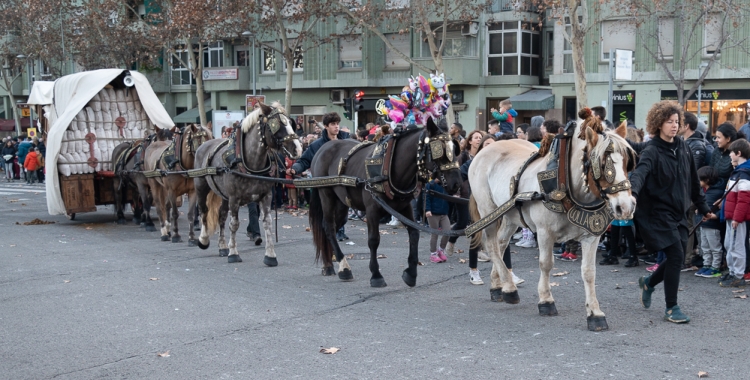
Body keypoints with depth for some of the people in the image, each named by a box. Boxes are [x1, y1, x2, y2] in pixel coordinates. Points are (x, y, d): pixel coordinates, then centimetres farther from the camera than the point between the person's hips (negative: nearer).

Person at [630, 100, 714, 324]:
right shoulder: (652, 152, -14)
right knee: (676, 255, -12)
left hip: (679, 212, 7)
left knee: (677, 258, 9)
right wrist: (632, 190, -54)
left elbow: (692, 180, 16)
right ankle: (671, 308, 0)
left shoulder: (682, 147, 8)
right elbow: (640, 172, -33)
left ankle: (648, 283, 37)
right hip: (659, 212, -7)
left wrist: (703, 207, 20)